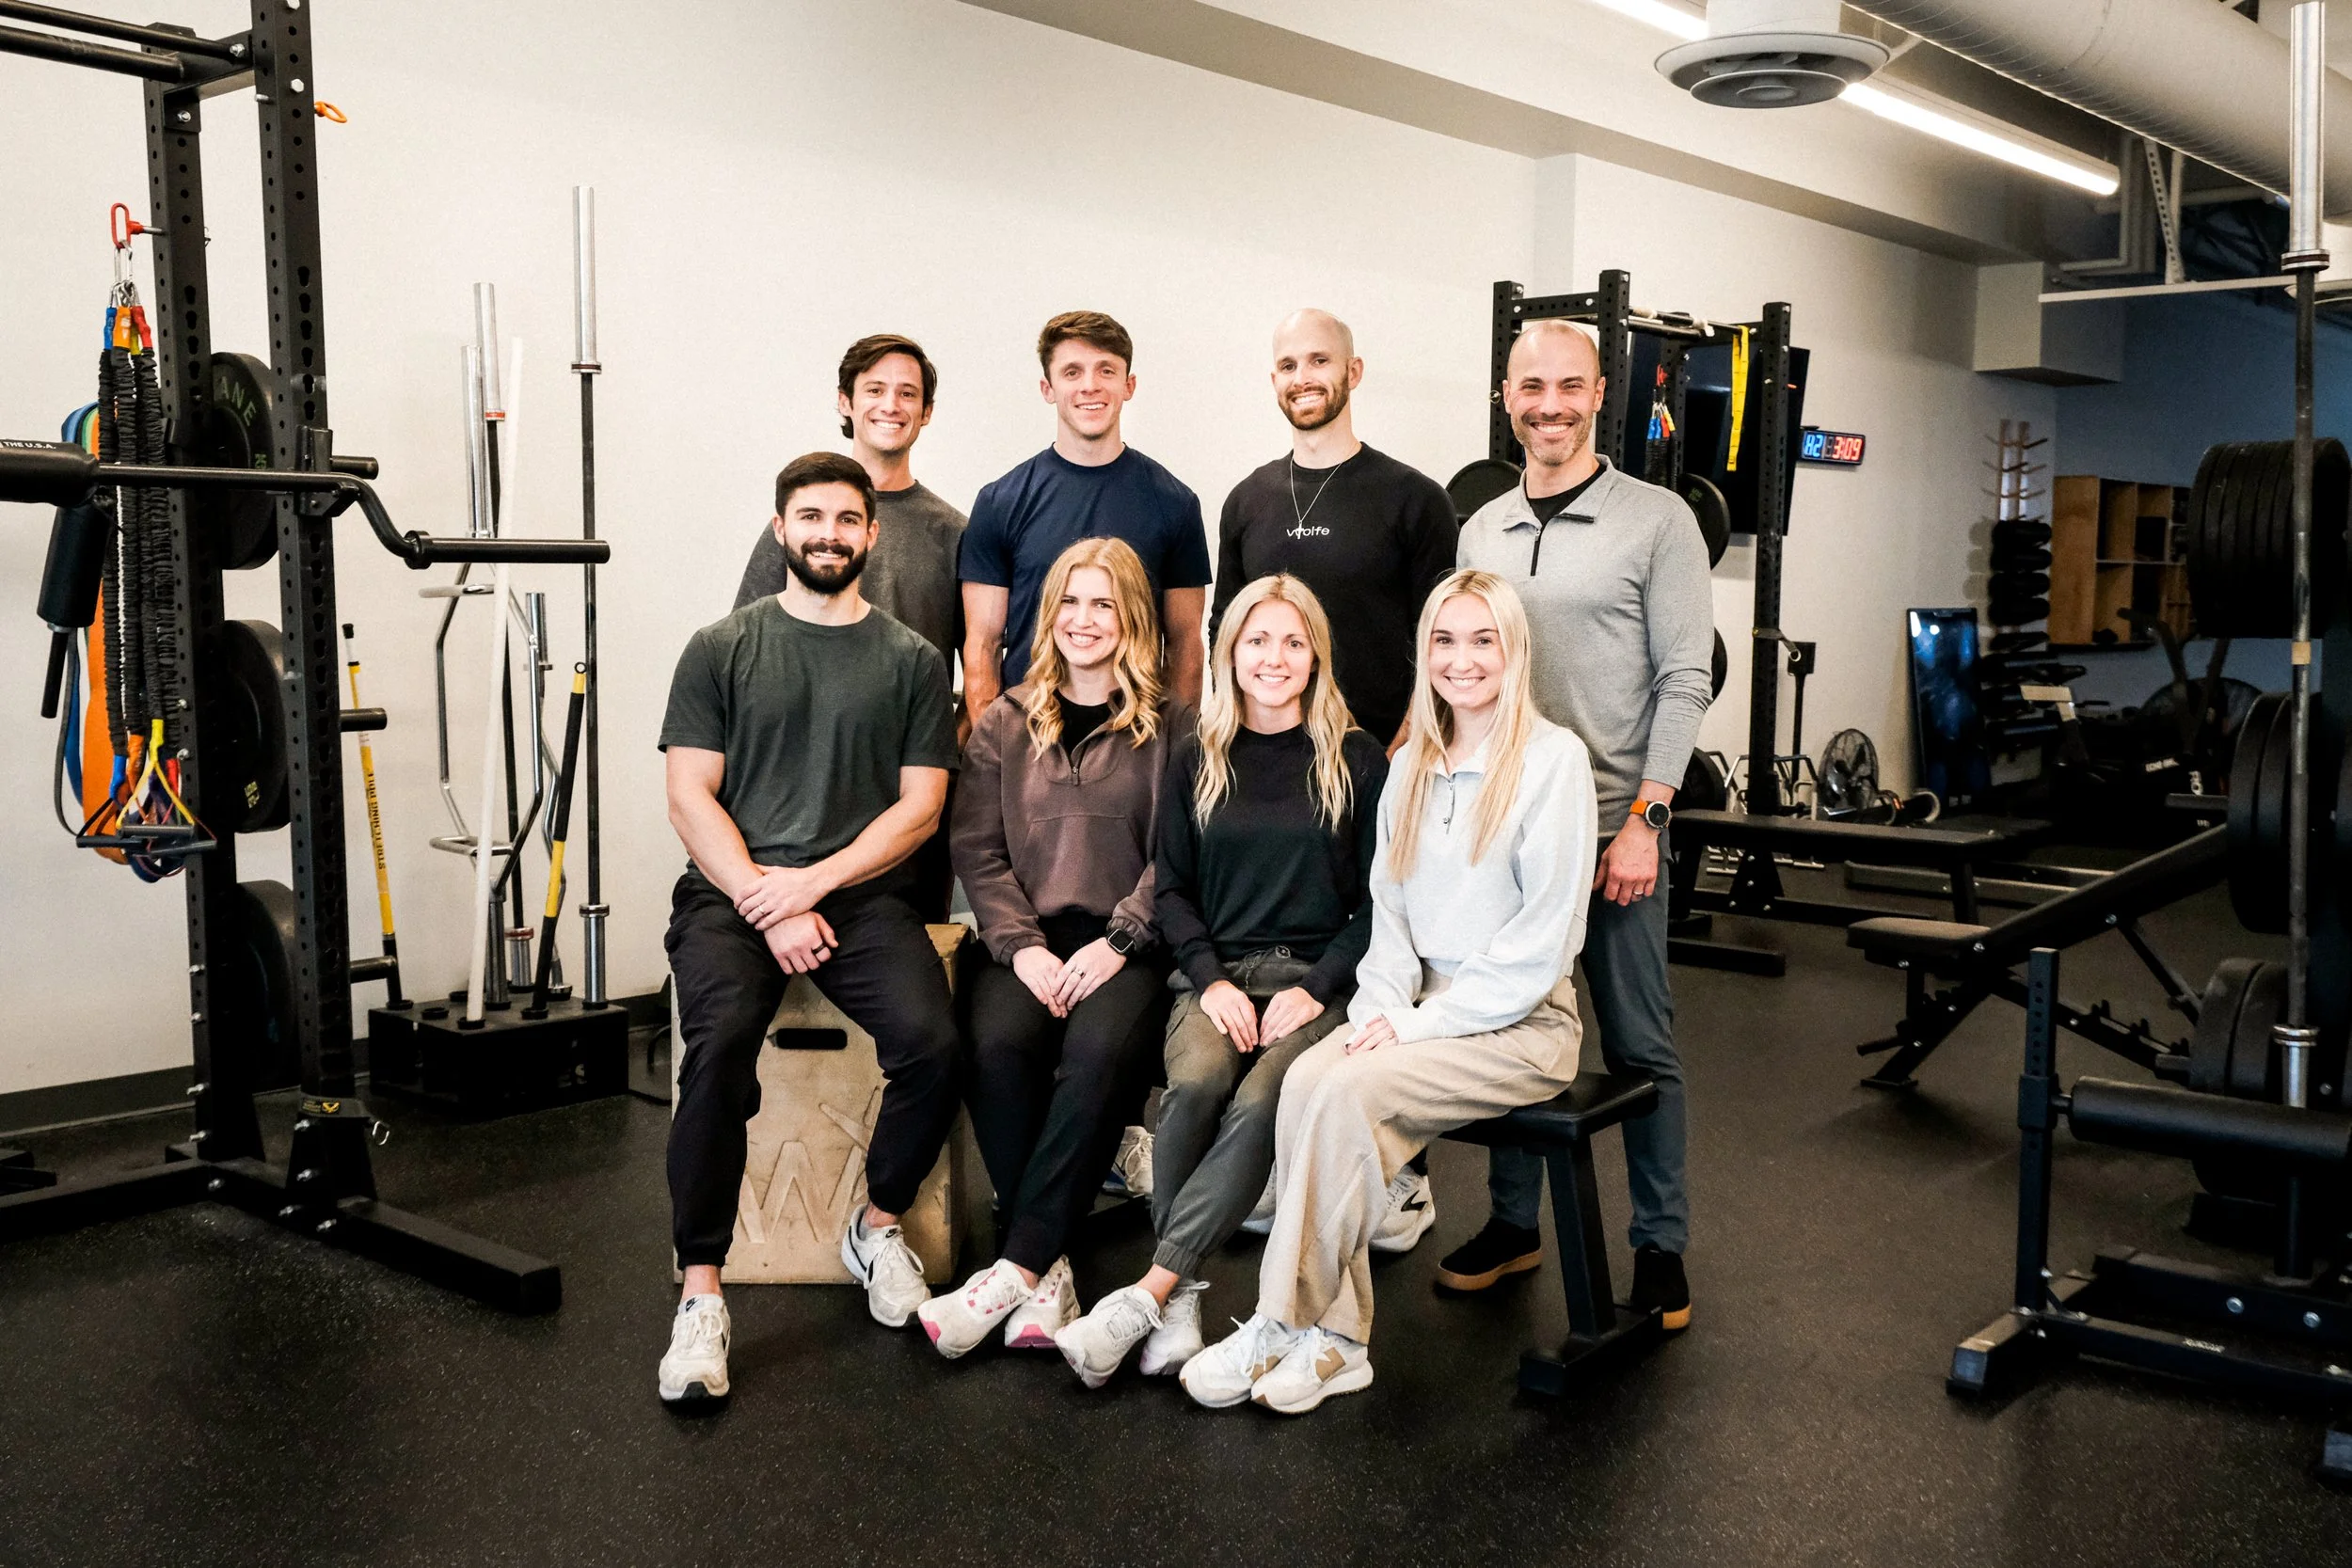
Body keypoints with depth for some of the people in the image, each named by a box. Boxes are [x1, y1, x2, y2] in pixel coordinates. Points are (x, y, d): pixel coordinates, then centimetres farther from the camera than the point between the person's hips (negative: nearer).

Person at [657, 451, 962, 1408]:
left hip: (861, 893, 1)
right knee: (719, 1044, -30)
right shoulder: (722, 648, 10)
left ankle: (878, 1226, 3)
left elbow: (920, 806, 4)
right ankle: (700, 1294, -18)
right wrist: (766, 906, -11)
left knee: (931, 1041, -25)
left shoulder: (910, 661, 11)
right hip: (733, 891, 0)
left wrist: (812, 881, -10)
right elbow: (690, 797, 2)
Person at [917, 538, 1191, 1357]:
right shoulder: (1004, 723, 17)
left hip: (1126, 945, -2)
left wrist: (1116, 942, -14)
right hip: (1025, 940, 2)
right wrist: (1022, 946, -8)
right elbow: (978, 851, 7)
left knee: (1100, 1053, -33)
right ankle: (1047, 1266, -19)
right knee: (997, 1045, -30)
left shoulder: (1171, 727, 10)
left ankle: (1015, 1268, -26)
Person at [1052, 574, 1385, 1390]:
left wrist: (1315, 988, -10)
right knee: (1194, 1084, -31)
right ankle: (1180, 1299, -24)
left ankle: (1146, 1292, -29)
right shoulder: (1196, 759, 12)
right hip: (1217, 975, 2)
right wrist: (1212, 980, -5)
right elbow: (1173, 887, 11)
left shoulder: (1356, 759, 4)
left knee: (1260, 1105, -31)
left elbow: (1377, 900, 2)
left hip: (1316, 981, -2)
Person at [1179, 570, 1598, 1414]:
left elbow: (1540, 940, -13)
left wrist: (1420, 1024, -15)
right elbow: (1390, 909, 12)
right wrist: (1385, 1008, -6)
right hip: (1426, 1007, 5)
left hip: (1521, 1023, -5)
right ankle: (1335, 1339, -18)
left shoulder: (1552, 759, -8)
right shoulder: (1412, 766, 12)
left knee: (1347, 1091, -27)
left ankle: (1283, 1326, -16)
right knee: (1307, 1079, -23)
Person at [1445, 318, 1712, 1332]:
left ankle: (1661, 1246, 18)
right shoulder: (1481, 530, 11)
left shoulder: (1657, 521, -4)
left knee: (1639, 1047, 5)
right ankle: (1513, 1223, 27)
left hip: (1611, 830, -4)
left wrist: (1645, 818, -14)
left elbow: (1685, 680, -8)